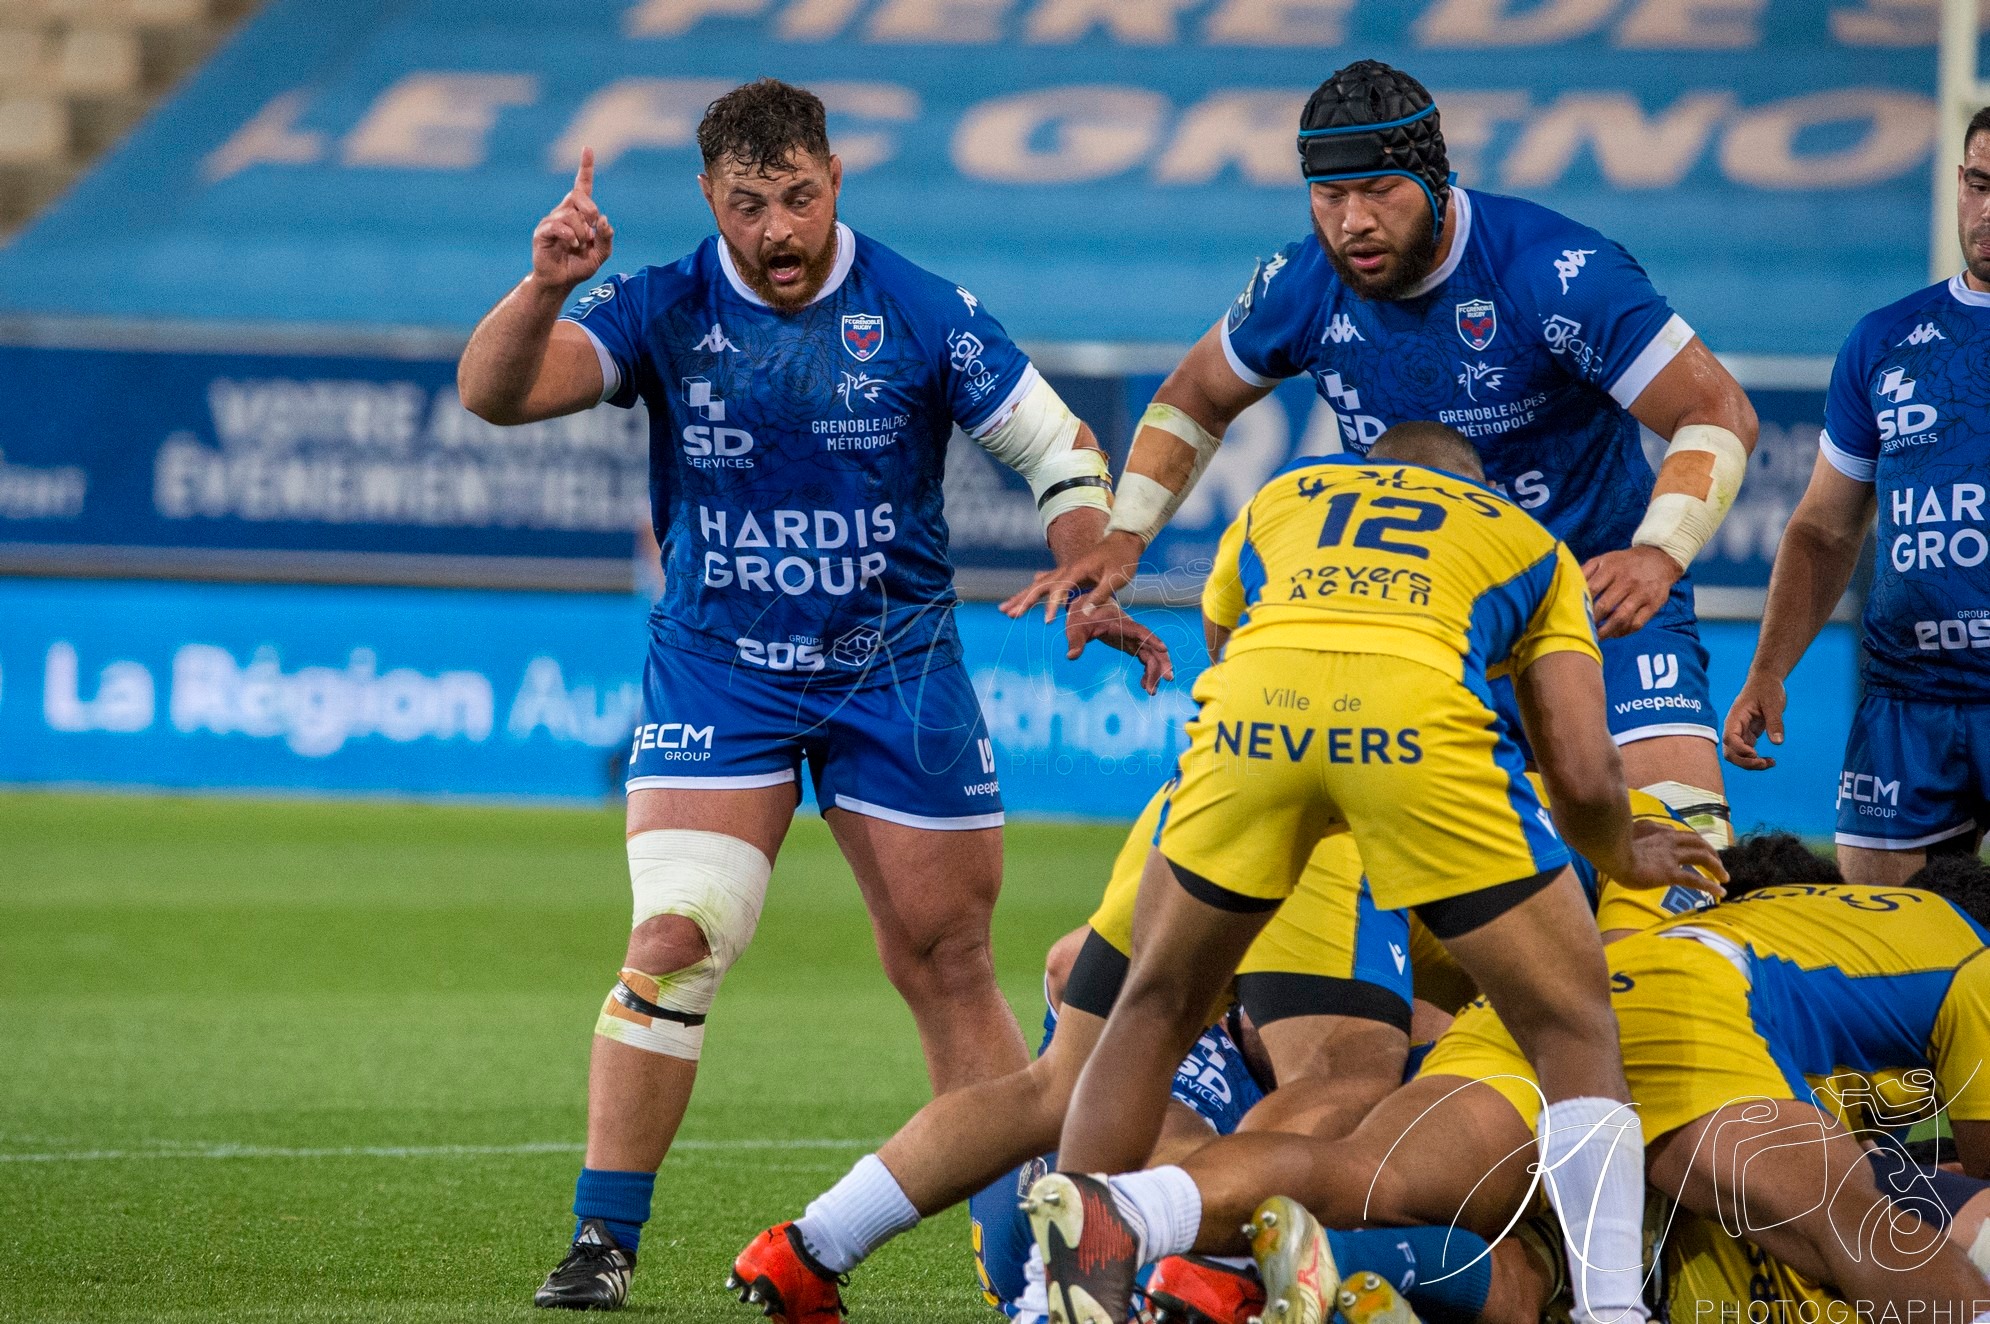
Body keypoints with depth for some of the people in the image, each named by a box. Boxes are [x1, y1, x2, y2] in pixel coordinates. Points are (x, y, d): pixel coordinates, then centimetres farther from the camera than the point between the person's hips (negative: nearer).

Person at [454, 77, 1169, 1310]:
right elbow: (495, 391, -16)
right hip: (715, 676, 0)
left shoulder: (922, 314, -7)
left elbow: (1060, 446, 1)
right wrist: (544, 287, -35)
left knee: (947, 965, 5)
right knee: (673, 942, -15)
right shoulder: (665, 311, -7)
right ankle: (603, 1241, -8)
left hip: (897, 670, 0)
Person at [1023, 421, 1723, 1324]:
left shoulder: (1277, 500, 40)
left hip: (1251, 706, 2)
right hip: (1420, 709, -2)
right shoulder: (1531, 545, 33)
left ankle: (1085, 1242, 13)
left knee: (1156, 1007, 24)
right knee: (1576, 1034, 11)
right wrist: (1624, 860, 42)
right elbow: (1583, 776, 21)